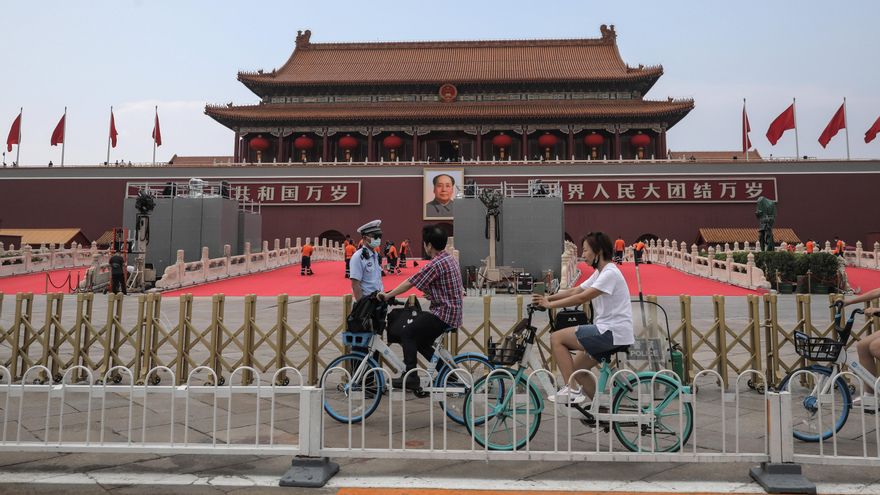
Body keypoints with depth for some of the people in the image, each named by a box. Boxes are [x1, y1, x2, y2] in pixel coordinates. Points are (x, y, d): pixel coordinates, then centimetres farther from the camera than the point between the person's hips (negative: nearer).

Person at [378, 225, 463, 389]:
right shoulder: (451, 259, 11)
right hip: (453, 313, 10)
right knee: (421, 340, 18)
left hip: (442, 314, -10)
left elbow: (409, 283, -17)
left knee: (407, 334, -5)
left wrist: (388, 295, -7)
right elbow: (461, 291, 20)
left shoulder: (436, 264, -19)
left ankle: (411, 378, -5)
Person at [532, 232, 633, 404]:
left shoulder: (610, 273, -15)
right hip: (607, 331, 10)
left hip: (613, 332, -10)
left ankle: (572, 390, -9)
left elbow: (582, 298, -22)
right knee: (575, 368, 11)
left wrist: (550, 304, -17)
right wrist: (548, 297, -2)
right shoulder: (599, 273, 17)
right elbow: (575, 291, 10)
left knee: (556, 338, -12)